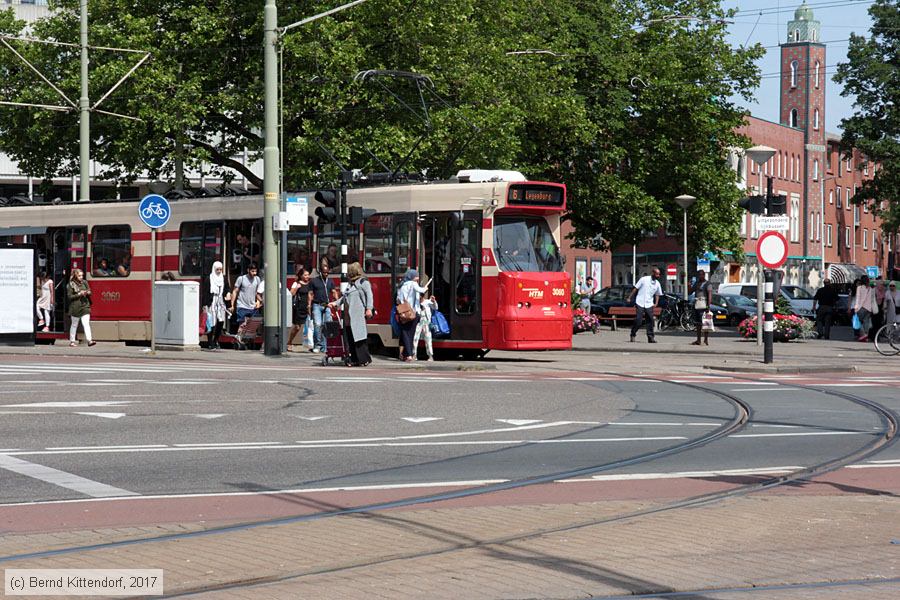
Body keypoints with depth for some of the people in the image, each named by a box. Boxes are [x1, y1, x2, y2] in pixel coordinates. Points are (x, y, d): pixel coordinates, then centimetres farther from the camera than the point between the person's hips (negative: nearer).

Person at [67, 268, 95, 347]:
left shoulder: (84, 282, 8)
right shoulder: (71, 285, -4)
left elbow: (89, 292, 16)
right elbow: (70, 296, -8)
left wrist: (87, 293, -7)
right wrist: (79, 294, -17)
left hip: (85, 306, 3)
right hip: (75, 307, -2)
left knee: (86, 324, -10)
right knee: (74, 325, 9)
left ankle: (89, 340, -20)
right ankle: (72, 341, 20)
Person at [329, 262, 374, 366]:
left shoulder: (363, 282, -2)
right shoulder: (350, 284, 23)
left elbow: (369, 295, -10)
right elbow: (344, 297, 30)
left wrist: (369, 309, -19)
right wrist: (336, 303, 21)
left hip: (358, 315, -8)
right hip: (349, 316, 8)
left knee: (359, 337, -9)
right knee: (350, 339, 4)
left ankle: (364, 359, -5)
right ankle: (355, 360, 8)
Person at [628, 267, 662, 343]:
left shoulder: (657, 284, 8)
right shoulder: (644, 279, -4)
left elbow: (657, 294, 19)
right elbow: (636, 288, 1)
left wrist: (656, 303, 5)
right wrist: (630, 298, -1)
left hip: (649, 305, 4)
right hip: (640, 303, -4)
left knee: (650, 321, -1)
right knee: (638, 320, -9)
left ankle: (650, 337, 5)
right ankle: (633, 335, 7)